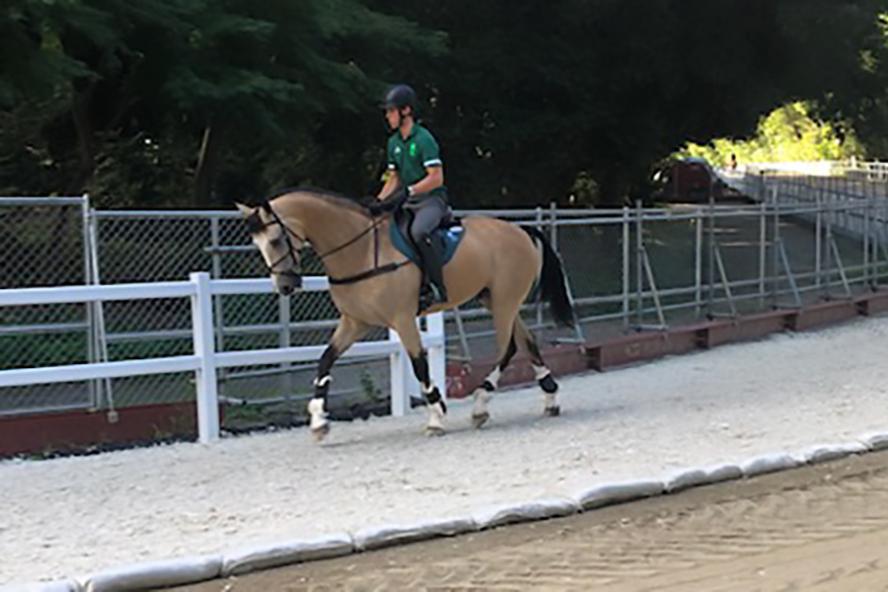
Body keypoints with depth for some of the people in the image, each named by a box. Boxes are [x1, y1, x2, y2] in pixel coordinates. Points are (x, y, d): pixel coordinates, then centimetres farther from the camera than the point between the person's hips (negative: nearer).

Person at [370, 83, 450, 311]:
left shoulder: (424, 139, -12)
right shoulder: (393, 143, 11)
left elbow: (436, 178, -17)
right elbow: (394, 178, 16)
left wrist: (408, 191, -24)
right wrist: (379, 202, 1)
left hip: (432, 199, -9)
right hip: (408, 202, 9)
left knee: (418, 231, -35)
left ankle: (435, 288, -29)